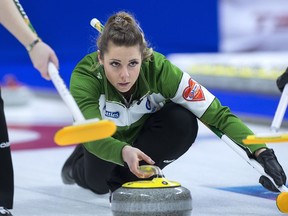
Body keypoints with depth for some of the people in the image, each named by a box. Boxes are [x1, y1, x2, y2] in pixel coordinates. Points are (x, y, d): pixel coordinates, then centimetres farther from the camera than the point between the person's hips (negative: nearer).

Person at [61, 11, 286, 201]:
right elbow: (92, 136, -46)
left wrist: (261, 151, -48)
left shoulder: (158, 68, -35)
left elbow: (218, 114, -36)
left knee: (183, 122, -30)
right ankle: (79, 167, 14)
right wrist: (124, 152, -67)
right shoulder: (85, 75, -36)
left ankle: (124, 177, -11)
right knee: (98, 182, -22)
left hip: (144, 131, -1)